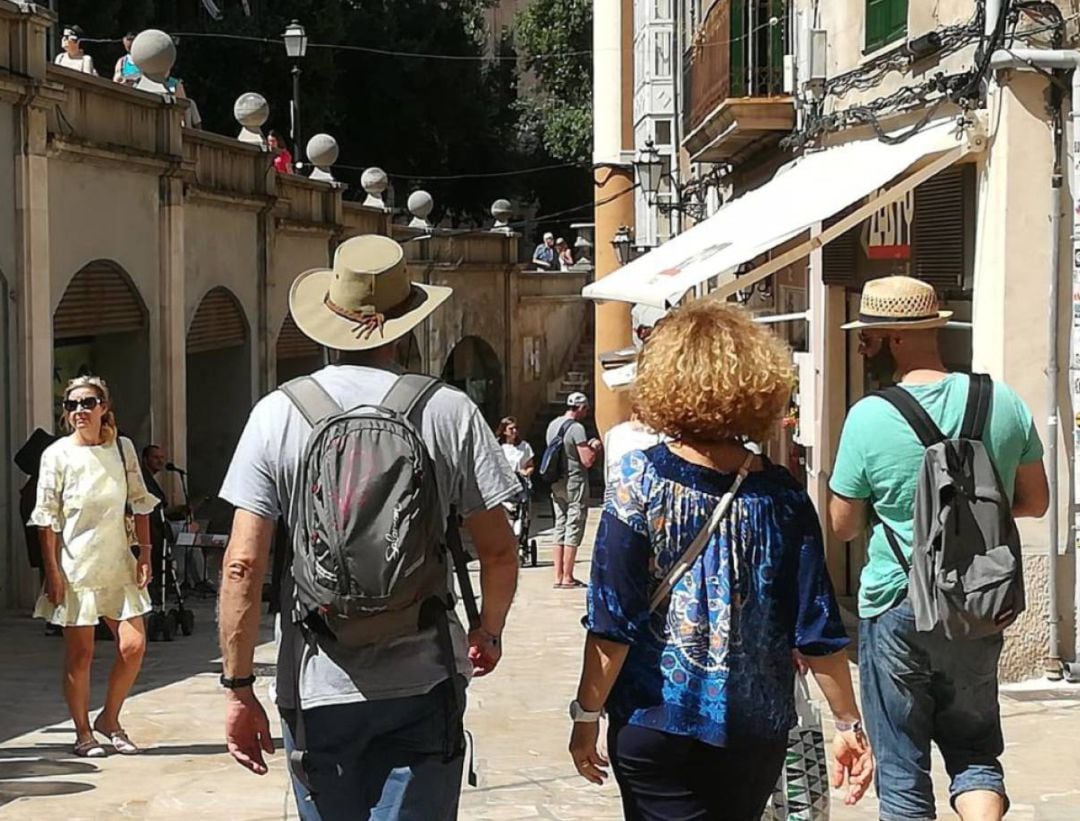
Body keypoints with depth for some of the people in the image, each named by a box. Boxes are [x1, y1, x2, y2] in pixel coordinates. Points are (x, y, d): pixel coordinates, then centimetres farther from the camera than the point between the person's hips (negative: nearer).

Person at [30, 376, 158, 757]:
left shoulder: (122, 448, 4)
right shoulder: (57, 454, -5)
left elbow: (140, 504, 9)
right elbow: (47, 518, -6)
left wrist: (145, 552, 2)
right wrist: (53, 571, -11)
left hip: (117, 565, 3)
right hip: (75, 566, -3)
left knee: (133, 645, -2)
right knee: (80, 653, 1)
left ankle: (109, 719, 18)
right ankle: (83, 732, 15)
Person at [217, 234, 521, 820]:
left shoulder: (277, 414, -3)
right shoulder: (450, 411, -3)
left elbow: (243, 564, -8)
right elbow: (499, 552, 0)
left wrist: (239, 688, 0)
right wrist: (488, 633, 19)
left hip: (317, 689, 1)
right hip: (422, 688, -1)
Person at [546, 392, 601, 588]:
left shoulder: (553, 425, 11)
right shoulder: (576, 428, -15)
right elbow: (588, 460, -17)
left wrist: (587, 446, 17)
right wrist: (597, 448, 1)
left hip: (556, 484, 8)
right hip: (575, 482, -8)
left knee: (560, 528, 11)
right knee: (574, 530, -2)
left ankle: (558, 577, 11)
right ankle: (567, 578, 0)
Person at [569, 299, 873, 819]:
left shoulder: (641, 479, -10)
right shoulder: (779, 493, -3)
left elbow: (611, 624, -12)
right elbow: (817, 628, -2)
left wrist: (586, 715, -3)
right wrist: (848, 724, 8)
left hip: (658, 723, -3)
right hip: (757, 730, 3)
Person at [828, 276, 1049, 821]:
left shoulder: (870, 417, -14)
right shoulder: (1004, 403, -2)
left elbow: (843, 526, -5)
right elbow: (1034, 501, 8)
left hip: (896, 605, -3)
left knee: (901, 767, 8)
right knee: (974, 749, 15)